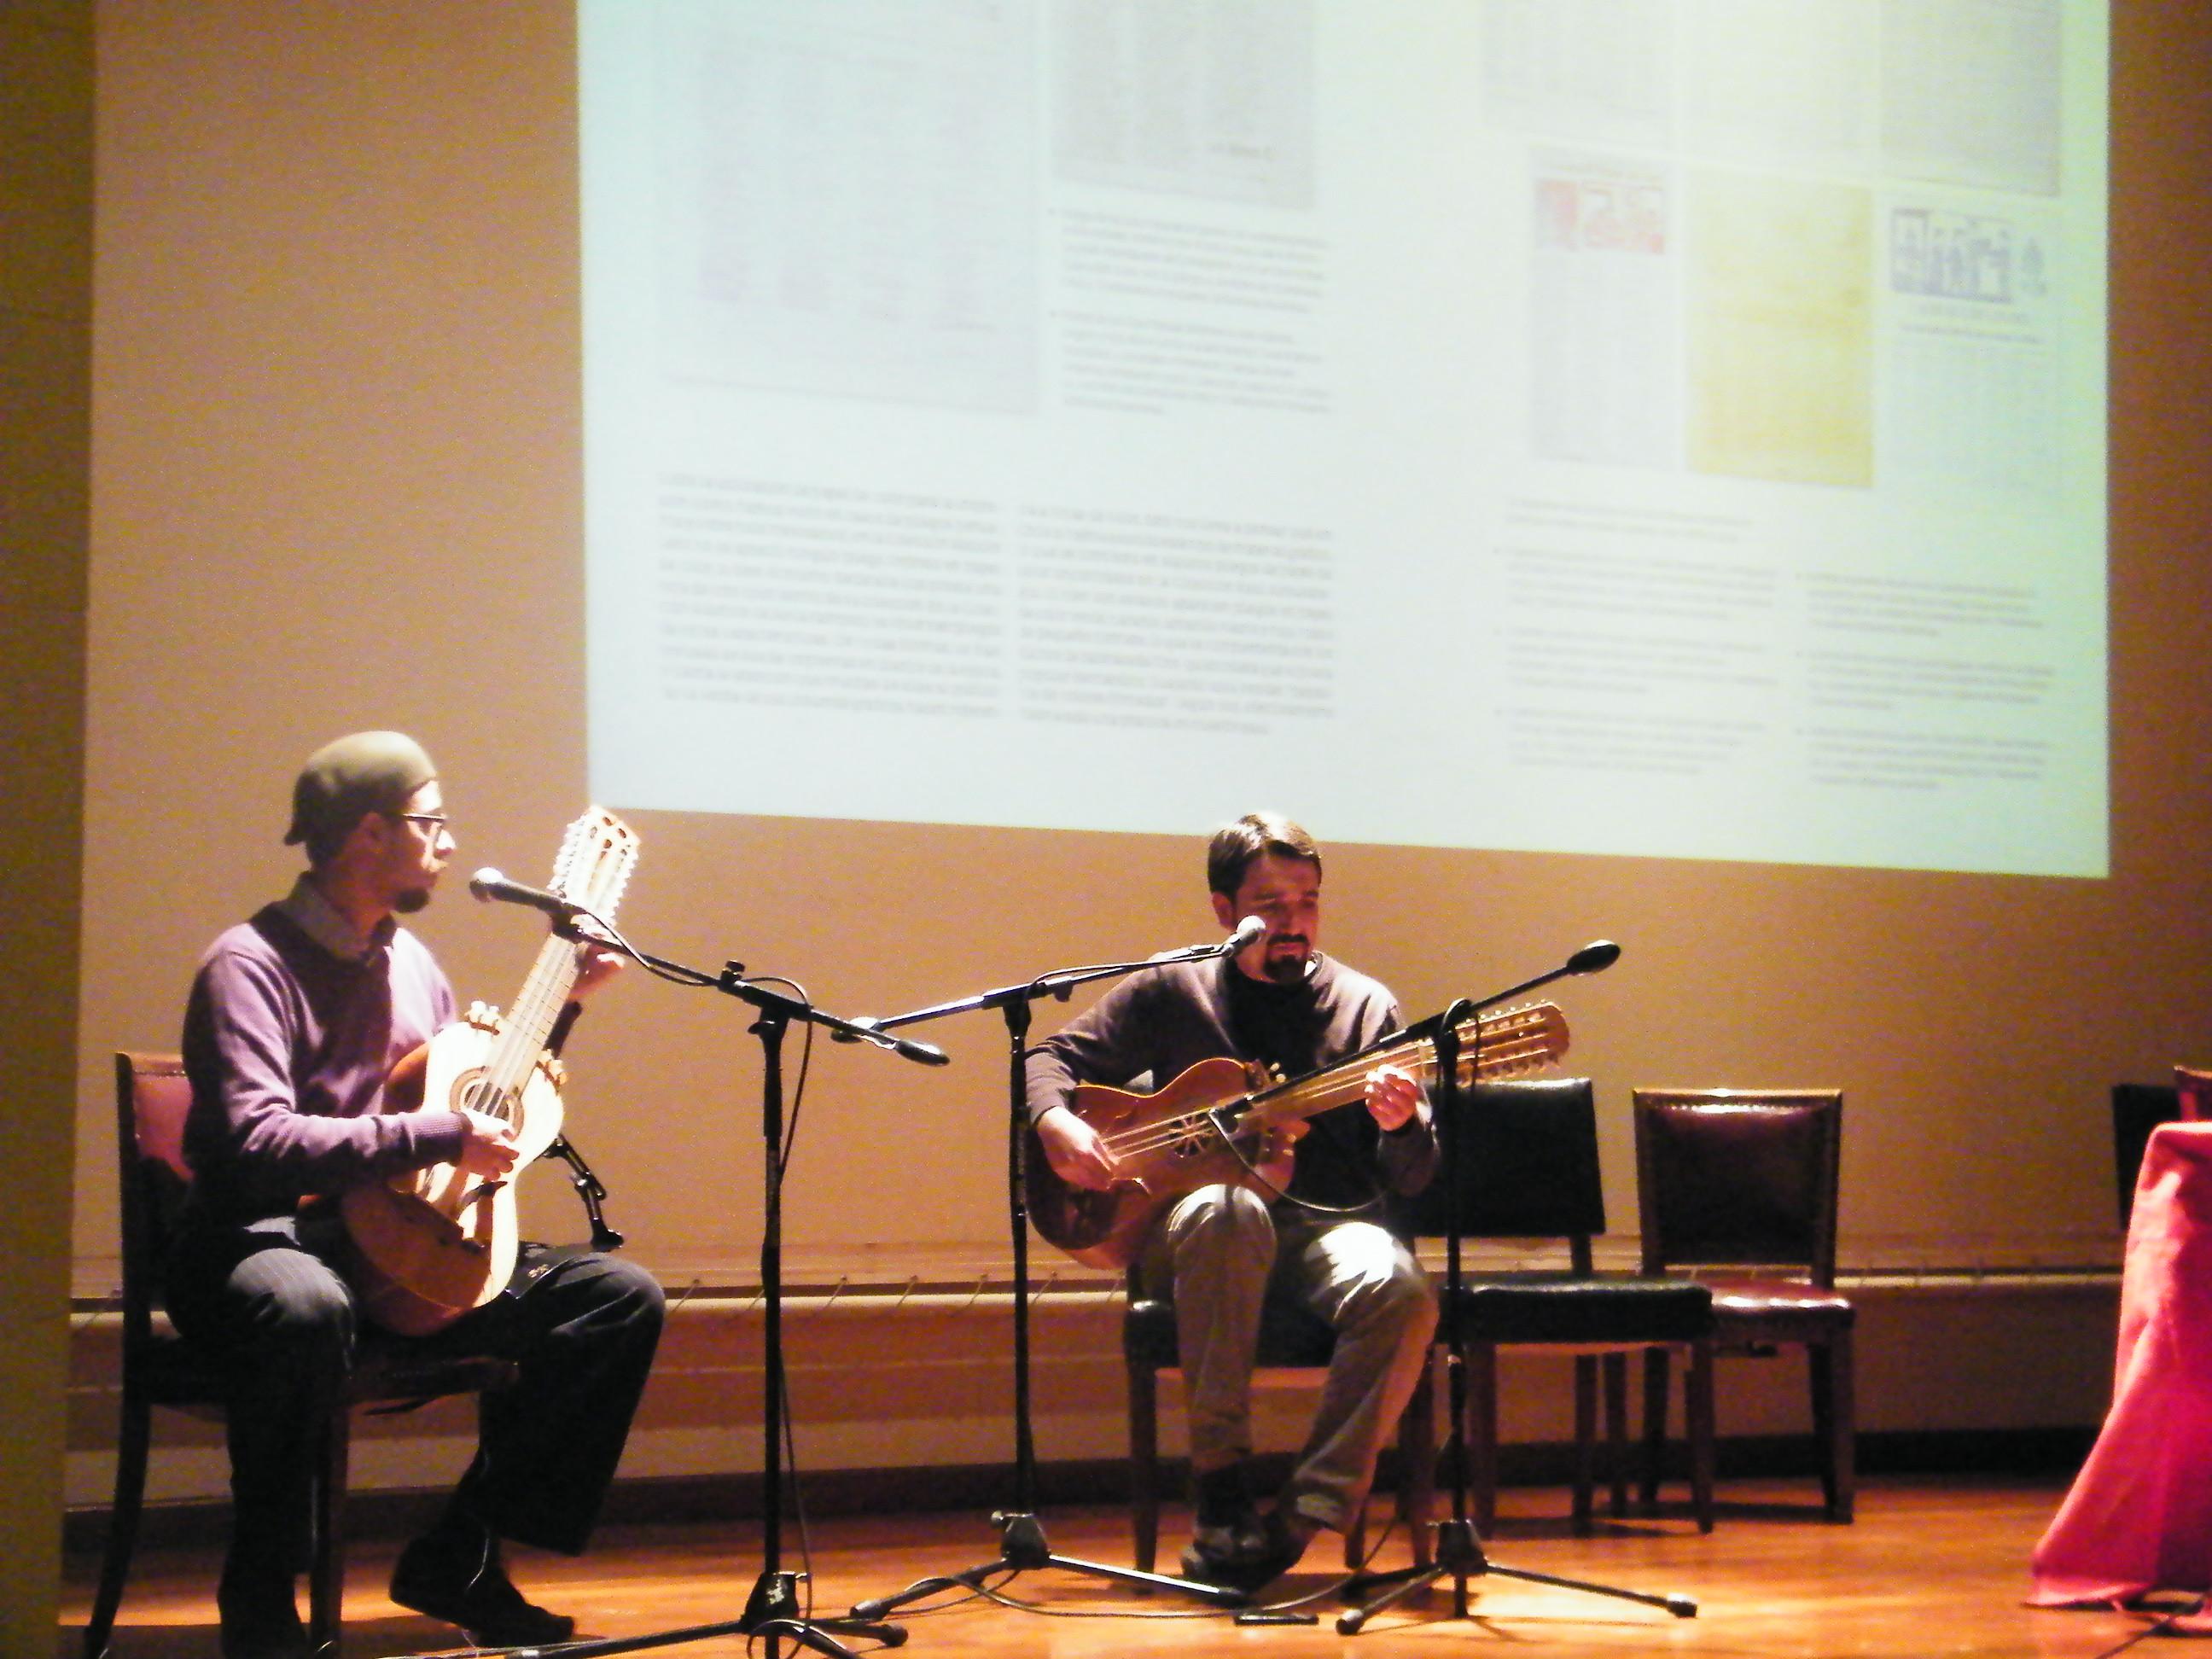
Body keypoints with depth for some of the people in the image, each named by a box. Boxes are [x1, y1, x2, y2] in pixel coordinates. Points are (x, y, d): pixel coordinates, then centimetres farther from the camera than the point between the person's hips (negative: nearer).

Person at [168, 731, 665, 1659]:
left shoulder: (410, 960, 14)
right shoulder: (252, 965, -14)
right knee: (306, 1307, -44)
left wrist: (563, 1000, 15)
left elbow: (478, 1090, 25)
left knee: (623, 1297, -4)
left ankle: (458, 1557, 0)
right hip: (260, 1244, -8)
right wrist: (443, 1137, -27)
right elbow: (257, 1143, -28)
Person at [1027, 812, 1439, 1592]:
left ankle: (1298, 1520, -26)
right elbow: (1053, 1056, 13)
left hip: (1325, 1226, 1)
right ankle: (1220, 1490, -32)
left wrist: (1399, 1126, -18)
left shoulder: (1363, 1005, 8)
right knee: (1231, 1209, -39)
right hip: (1192, 1224, -1)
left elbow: (1413, 1176, 7)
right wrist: (1057, 1123, -9)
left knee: (1400, 1293, -33)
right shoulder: (1171, 991, 8)